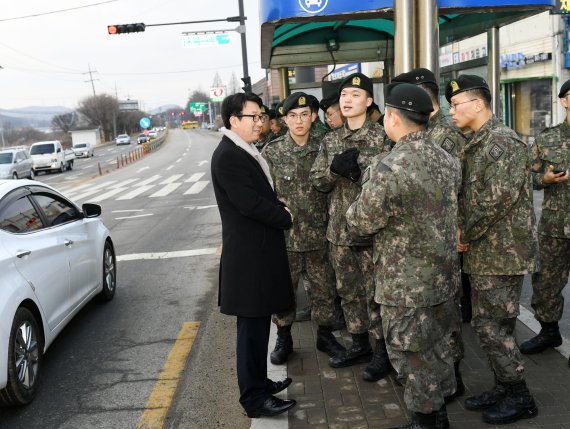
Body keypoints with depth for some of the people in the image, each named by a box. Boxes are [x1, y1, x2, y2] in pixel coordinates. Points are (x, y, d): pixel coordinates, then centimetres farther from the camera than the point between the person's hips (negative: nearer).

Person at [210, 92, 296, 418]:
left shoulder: (248, 152, 14)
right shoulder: (227, 156, -17)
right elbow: (250, 203, -22)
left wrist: (280, 209, 1)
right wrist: (286, 217, -8)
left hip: (261, 249, 9)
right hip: (249, 253, -9)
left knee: (259, 322, 18)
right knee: (252, 326, 0)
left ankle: (259, 382, 32)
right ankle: (254, 397, 11)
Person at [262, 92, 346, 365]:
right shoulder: (272, 153, -3)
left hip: (319, 233, 1)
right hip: (285, 234, -1)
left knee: (323, 288, 11)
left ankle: (325, 335, 31)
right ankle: (284, 339, 27)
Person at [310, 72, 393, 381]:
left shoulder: (381, 137, -7)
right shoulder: (330, 140, 10)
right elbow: (318, 181, 5)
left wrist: (357, 169, -23)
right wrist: (335, 168, -15)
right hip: (339, 228, 6)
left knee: (376, 293, 3)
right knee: (348, 291, 16)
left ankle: (383, 353, 18)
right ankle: (359, 345, 32)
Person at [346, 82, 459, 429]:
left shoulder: (389, 170, -25)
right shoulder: (448, 160, 2)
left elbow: (360, 223, -15)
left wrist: (356, 211, 6)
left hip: (407, 285, -8)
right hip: (445, 276, 8)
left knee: (412, 356, 9)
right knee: (438, 348, 22)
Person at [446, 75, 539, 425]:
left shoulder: (504, 141, -16)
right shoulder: (478, 143, 14)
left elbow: (496, 199, -23)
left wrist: (465, 235, -12)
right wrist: (465, 234, 4)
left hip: (503, 253, -9)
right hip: (484, 252, 9)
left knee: (492, 327, -2)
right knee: (489, 325, 15)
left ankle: (520, 397, 14)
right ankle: (504, 388, 29)